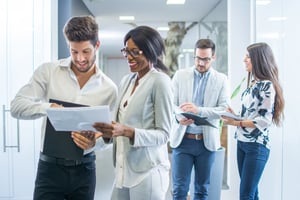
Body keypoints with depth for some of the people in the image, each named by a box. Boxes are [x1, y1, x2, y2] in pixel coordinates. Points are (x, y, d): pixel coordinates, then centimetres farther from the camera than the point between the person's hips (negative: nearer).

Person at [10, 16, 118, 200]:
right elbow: (17, 106, -9)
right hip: (50, 166, -1)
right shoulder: (48, 71, -3)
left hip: (84, 168, 2)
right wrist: (49, 107, -27)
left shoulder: (109, 88, 0)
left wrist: (94, 142, -17)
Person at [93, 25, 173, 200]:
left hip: (147, 171, -6)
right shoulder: (126, 81, 11)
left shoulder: (160, 81, -10)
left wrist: (127, 132, -24)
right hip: (124, 170, 6)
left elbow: (163, 134, -12)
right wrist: (109, 131, -5)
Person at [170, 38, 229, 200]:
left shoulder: (221, 79, 3)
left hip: (207, 141, 1)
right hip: (182, 139, 0)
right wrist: (179, 118, -23)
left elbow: (224, 109, -7)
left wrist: (199, 110, -23)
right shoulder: (180, 75, 4)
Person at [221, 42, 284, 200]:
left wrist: (236, 123, -18)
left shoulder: (267, 85, -13)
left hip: (257, 146, -8)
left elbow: (264, 121, -18)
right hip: (242, 142, 8)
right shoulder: (252, 83, 11)